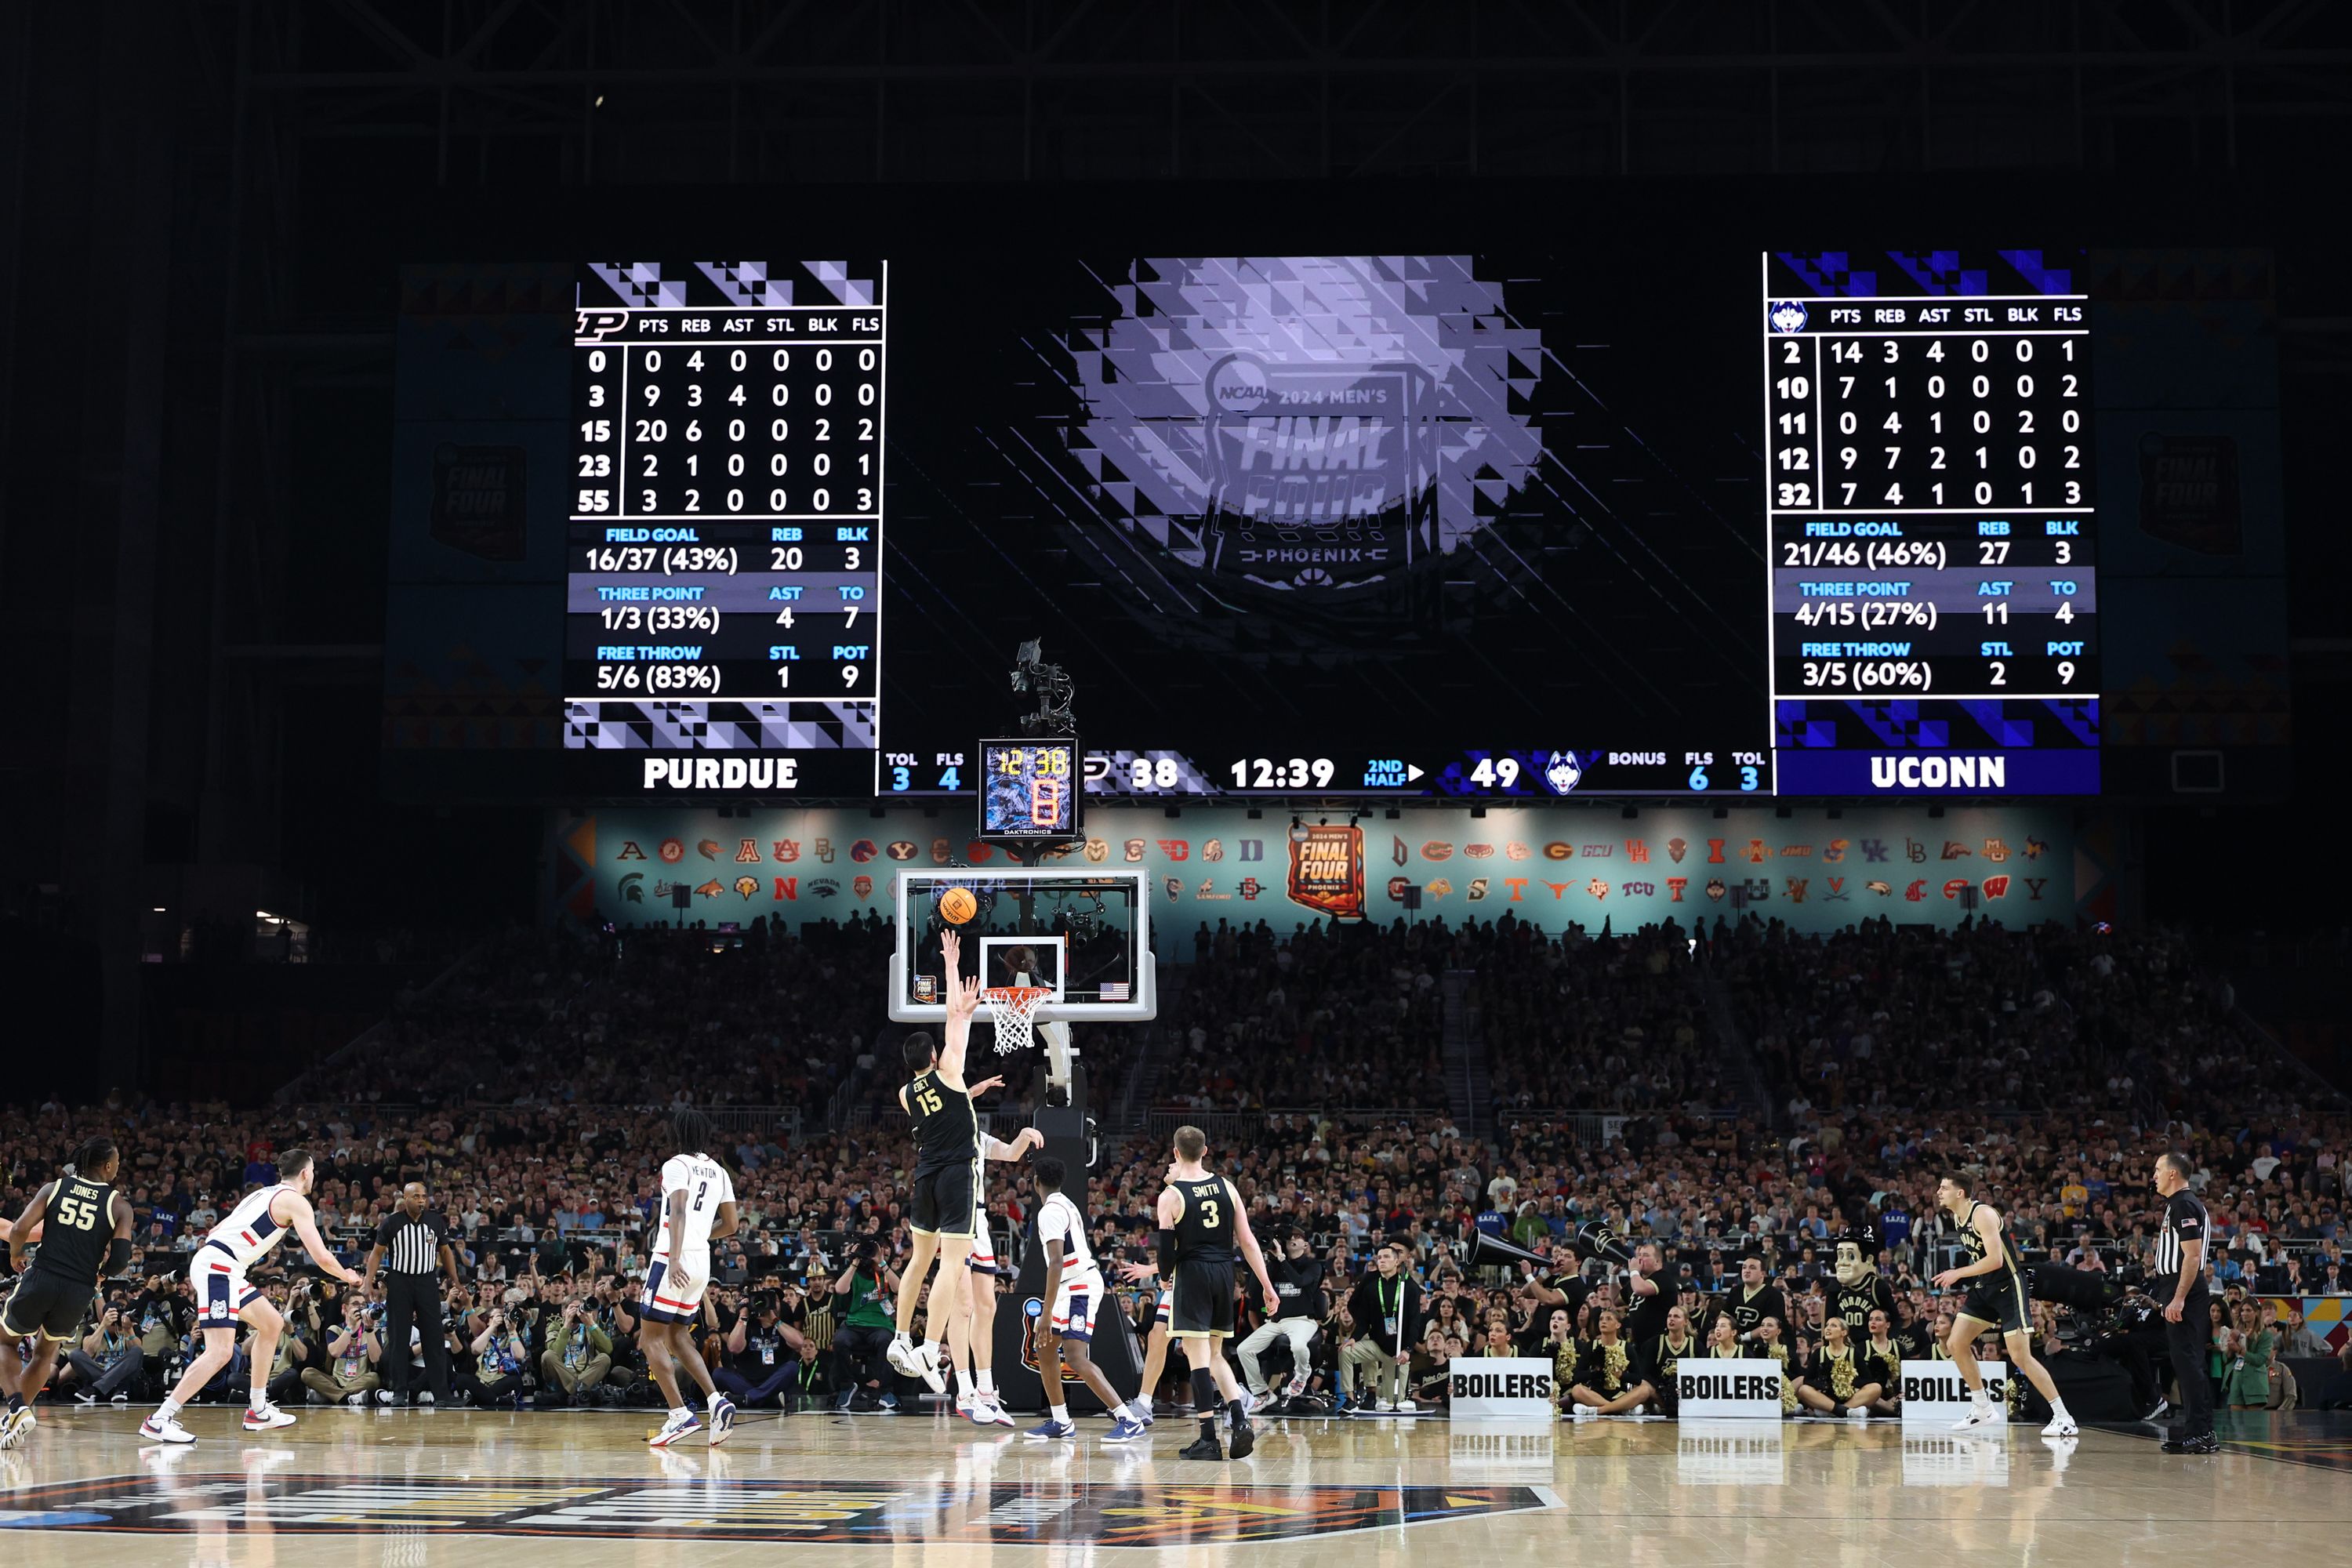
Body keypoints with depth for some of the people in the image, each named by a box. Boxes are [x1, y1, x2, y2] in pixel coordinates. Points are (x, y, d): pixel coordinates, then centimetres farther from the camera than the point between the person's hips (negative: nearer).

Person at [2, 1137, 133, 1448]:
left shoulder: (54, 1188, 4)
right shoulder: (119, 1205, 2)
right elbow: (121, 1259, -6)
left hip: (40, 1279, -1)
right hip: (79, 1291, 1)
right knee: (45, 1352, 27)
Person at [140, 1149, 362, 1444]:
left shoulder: (263, 1194, 24)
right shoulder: (296, 1201, -4)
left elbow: (216, 1231, 29)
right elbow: (321, 1257, -8)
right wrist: (346, 1276, 11)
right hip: (218, 1267, -10)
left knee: (272, 1323, 20)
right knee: (221, 1351, -17)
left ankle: (258, 1410, 23)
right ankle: (159, 1420, -21)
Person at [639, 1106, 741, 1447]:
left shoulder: (676, 1165, -7)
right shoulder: (718, 1171, 15)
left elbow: (679, 1211, -22)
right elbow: (730, 1226, 17)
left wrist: (675, 1258, -31)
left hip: (674, 1260, -7)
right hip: (702, 1262, 7)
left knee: (650, 1337, 1)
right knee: (677, 1336, 19)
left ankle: (681, 1415, -9)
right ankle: (718, 1403, 2)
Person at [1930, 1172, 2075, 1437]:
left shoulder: (1983, 1214, -20)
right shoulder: (1959, 1217, 8)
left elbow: (1995, 1260, -28)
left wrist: (1958, 1274, -22)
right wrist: (1962, 1282, 14)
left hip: (2008, 1287, -9)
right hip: (1984, 1287, 9)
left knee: (2020, 1356, -12)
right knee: (1956, 1344, 6)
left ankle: (2063, 1417, -6)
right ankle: (1982, 1409, 18)